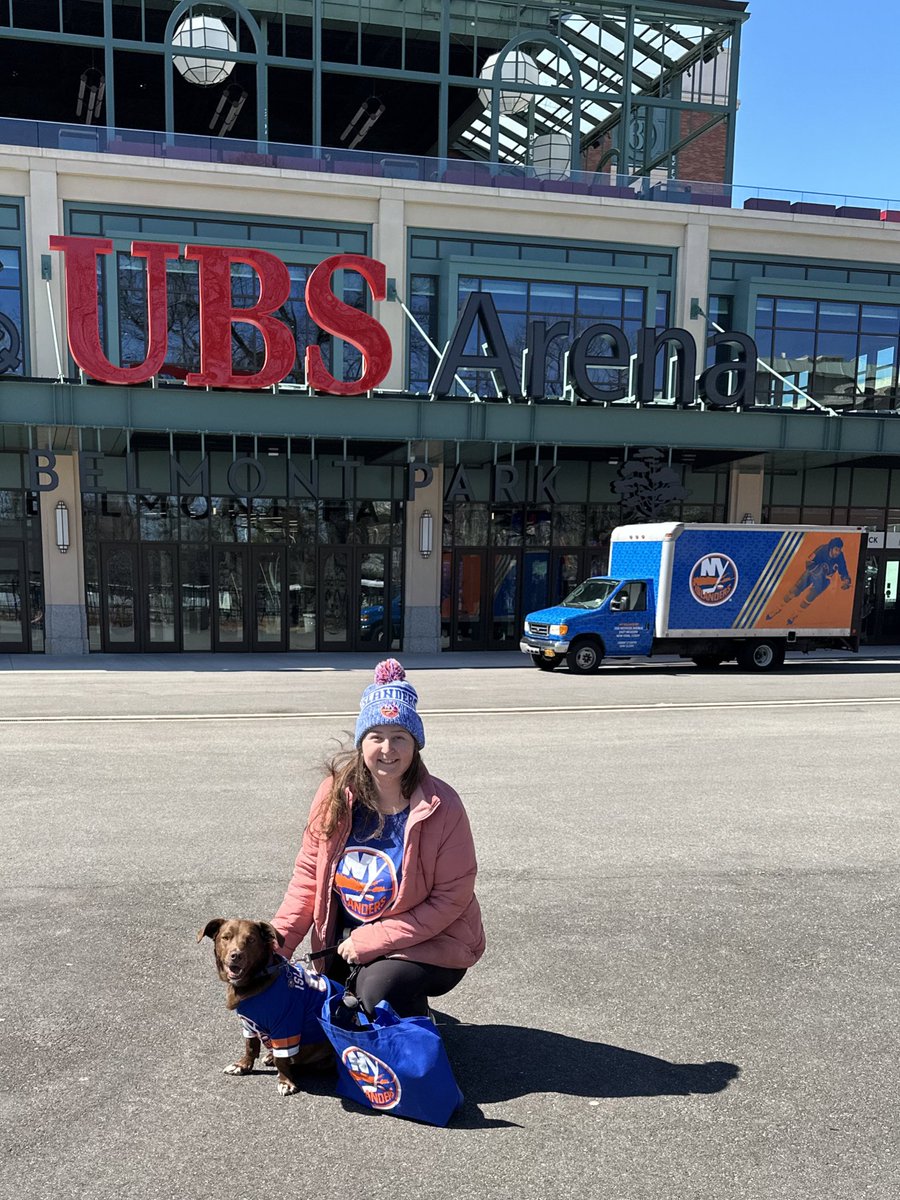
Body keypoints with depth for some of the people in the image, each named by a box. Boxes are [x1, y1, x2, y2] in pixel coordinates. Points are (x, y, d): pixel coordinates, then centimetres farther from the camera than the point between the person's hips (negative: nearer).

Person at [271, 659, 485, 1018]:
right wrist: (278, 943, -12)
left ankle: (417, 1023, 6)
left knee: (377, 989, -29)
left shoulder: (441, 807, -20)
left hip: (427, 943, -4)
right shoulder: (336, 793, -9)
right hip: (344, 940, 5)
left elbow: (451, 898, -17)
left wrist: (369, 941, -19)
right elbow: (309, 871, -1)